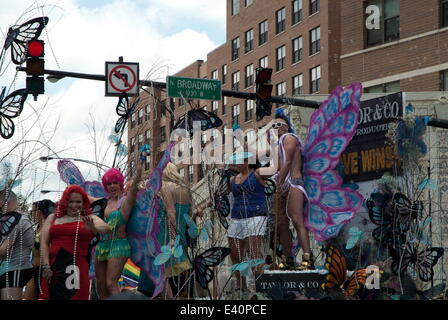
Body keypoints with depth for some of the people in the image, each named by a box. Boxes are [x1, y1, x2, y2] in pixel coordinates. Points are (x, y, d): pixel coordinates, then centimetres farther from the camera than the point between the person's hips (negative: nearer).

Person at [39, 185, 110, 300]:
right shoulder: (53, 218, 15)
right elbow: (44, 243, 7)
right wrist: (46, 266, -5)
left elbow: (106, 228, -10)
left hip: (76, 268, -2)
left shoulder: (89, 219, 9)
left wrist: (93, 228, -33)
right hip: (53, 267, 2)